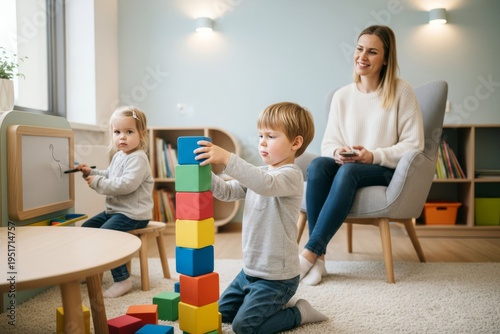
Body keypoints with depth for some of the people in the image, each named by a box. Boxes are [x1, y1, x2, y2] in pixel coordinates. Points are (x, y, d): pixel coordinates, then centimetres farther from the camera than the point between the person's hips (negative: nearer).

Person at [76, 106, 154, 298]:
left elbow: (127, 184, -30)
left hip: (133, 214, -10)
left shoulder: (137, 159, -18)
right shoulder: (118, 156, 13)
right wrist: (90, 173, 11)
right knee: (86, 228, 16)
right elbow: (108, 176, 27)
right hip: (114, 209, 11)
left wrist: (98, 182, -23)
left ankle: (122, 280, -11)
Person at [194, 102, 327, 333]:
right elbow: (227, 192, 3)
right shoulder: (259, 173, 7)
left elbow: (266, 184, -41)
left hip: (276, 276, -9)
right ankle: (277, 305, 29)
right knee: (222, 312, 20)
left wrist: (227, 158, -47)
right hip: (250, 269, 9)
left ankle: (298, 313, 11)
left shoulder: (291, 175, -20)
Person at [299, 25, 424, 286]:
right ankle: (319, 258, -31)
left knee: (348, 171, -36)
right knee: (317, 165, -30)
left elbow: (414, 144, -5)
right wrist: (337, 152, -15)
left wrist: (374, 156, -18)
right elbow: (328, 143, 8)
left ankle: (309, 254, -32)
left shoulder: (401, 91, -2)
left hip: (387, 171, -3)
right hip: (346, 168, 3)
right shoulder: (342, 95, 8)